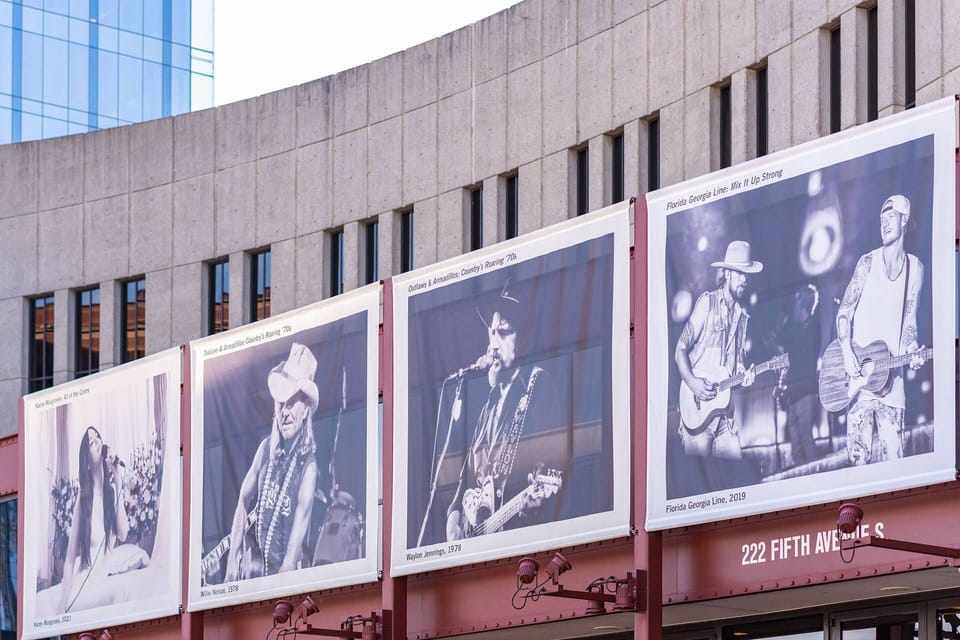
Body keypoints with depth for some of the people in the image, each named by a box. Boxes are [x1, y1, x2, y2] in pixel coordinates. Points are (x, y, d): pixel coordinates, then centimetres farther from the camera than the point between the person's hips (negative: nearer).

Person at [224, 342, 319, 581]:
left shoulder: (308, 462, -10)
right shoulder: (266, 448, 4)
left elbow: (302, 519, -18)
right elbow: (244, 500, 7)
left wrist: (287, 567, -27)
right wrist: (233, 556, 1)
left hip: (281, 563, -3)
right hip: (252, 551, 3)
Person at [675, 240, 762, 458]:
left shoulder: (742, 315, 14)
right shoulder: (707, 303, -3)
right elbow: (680, 350, -4)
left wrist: (743, 374, -1)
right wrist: (693, 383, -16)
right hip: (698, 409, -6)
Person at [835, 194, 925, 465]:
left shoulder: (914, 267, 9)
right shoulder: (868, 262, 1)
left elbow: (909, 319, 11)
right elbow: (844, 311, 0)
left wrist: (912, 350, -8)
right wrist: (846, 352, -14)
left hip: (891, 377, 3)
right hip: (858, 371, -2)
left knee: (893, 456, -2)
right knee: (858, 453, -7)